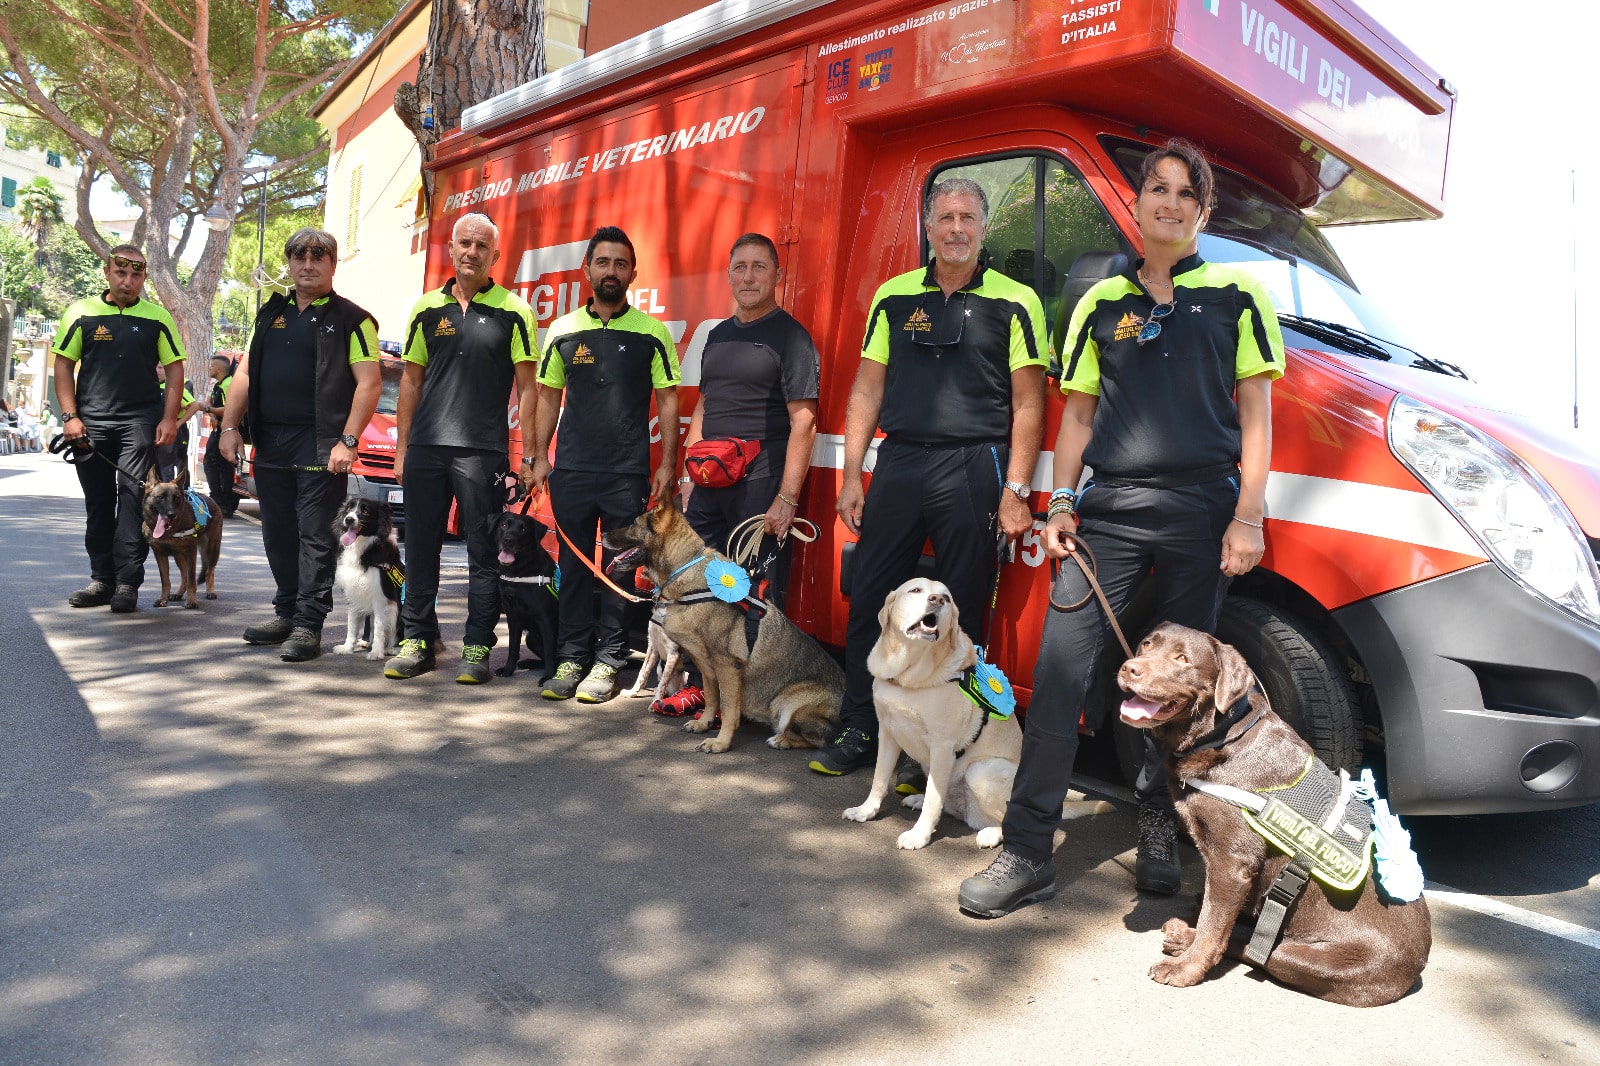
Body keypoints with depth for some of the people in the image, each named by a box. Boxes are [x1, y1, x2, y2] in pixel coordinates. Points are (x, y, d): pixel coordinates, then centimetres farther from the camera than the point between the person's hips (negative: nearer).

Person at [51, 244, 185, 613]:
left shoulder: (157, 317, 4)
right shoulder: (81, 313, 5)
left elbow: (174, 369, 5)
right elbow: (64, 365, 6)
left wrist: (169, 419, -5)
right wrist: (70, 416, -4)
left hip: (140, 420, -2)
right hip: (91, 423, 2)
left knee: (133, 496, -10)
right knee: (97, 502, 8)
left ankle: (127, 582, -6)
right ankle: (102, 579, 17)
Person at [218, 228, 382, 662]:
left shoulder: (351, 319, -2)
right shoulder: (271, 314, 17)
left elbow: (370, 383, -9)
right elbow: (245, 373, 17)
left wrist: (348, 440, -17)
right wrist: (229, 426, 8)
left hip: (319, 446, -6)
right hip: (269, 444, 7)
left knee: (316, 536, -4)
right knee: (278, 533, 12)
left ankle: (308, 624, 1)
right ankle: (287, 612, 25)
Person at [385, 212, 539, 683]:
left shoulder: (512, 311, 2)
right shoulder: (427, 307, 12)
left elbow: (526, 387, 0)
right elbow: (411, 379, 14)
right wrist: (401, 447, 10)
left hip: (483, 450, -4)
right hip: (425, 448, 4)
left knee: (484, 551, 1)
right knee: (420, 546, 9)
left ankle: (478, 647, 10)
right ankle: (418, 640, 20)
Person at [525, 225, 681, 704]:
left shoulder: (652, 333, 2)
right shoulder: (563, 330, 8)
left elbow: (667, 400, 3)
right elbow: (548, 398, 12)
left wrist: (668, 463, -4)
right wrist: (538, 458, 5)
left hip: (629, 473, -2)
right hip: (571, 471, 2)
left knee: (620, 569, 3)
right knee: (574, 565, 7)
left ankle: (608, 661, 12)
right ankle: (572, 657, 17)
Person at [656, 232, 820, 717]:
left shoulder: (790, 336, -6)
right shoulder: (718, 335, 17)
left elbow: (803, 422, -12)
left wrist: (786, 499, -18)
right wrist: (689, 473, 15)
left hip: (762, 486, -7)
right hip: (709, 484, 7)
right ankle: (700, 685, 23)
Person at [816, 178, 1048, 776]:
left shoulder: (1014, 301, 3)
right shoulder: (894, 296, 12)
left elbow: (1028, 403, 0)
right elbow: (867, 390, 12)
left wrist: (1016, 490, -8)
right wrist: (851, 475, 6)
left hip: (973, 469, -3)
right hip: (897, 463, 3)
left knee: (962, 613, 3)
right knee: (869, 600, 4)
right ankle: (859, 732, 16)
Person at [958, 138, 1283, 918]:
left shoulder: (1236, 295, 9)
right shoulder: (1102, 303, 14)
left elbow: (1255, 413, 5)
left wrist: (1248, 514, -4)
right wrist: (1060, 503, 4)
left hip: (1202, 510, -1)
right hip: (1111, 508, 1)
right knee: (1060, 670, -7)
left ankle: (1159, 832, 25)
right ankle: (1027, 850, -1)